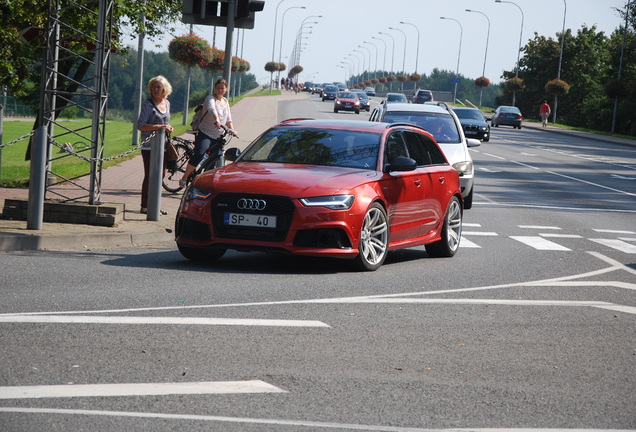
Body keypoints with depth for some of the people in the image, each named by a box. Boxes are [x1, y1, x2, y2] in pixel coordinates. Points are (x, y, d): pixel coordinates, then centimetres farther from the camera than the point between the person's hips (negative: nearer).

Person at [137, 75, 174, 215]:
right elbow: (140, 125, -15)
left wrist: (169, 128, 4)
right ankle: (145, 206, -2)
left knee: (161, 174, 10)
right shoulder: (148, 105, -9)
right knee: (150, 176, -6)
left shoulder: (167, 103, 13)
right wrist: (159, 127, -23)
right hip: (149, 145, -7)